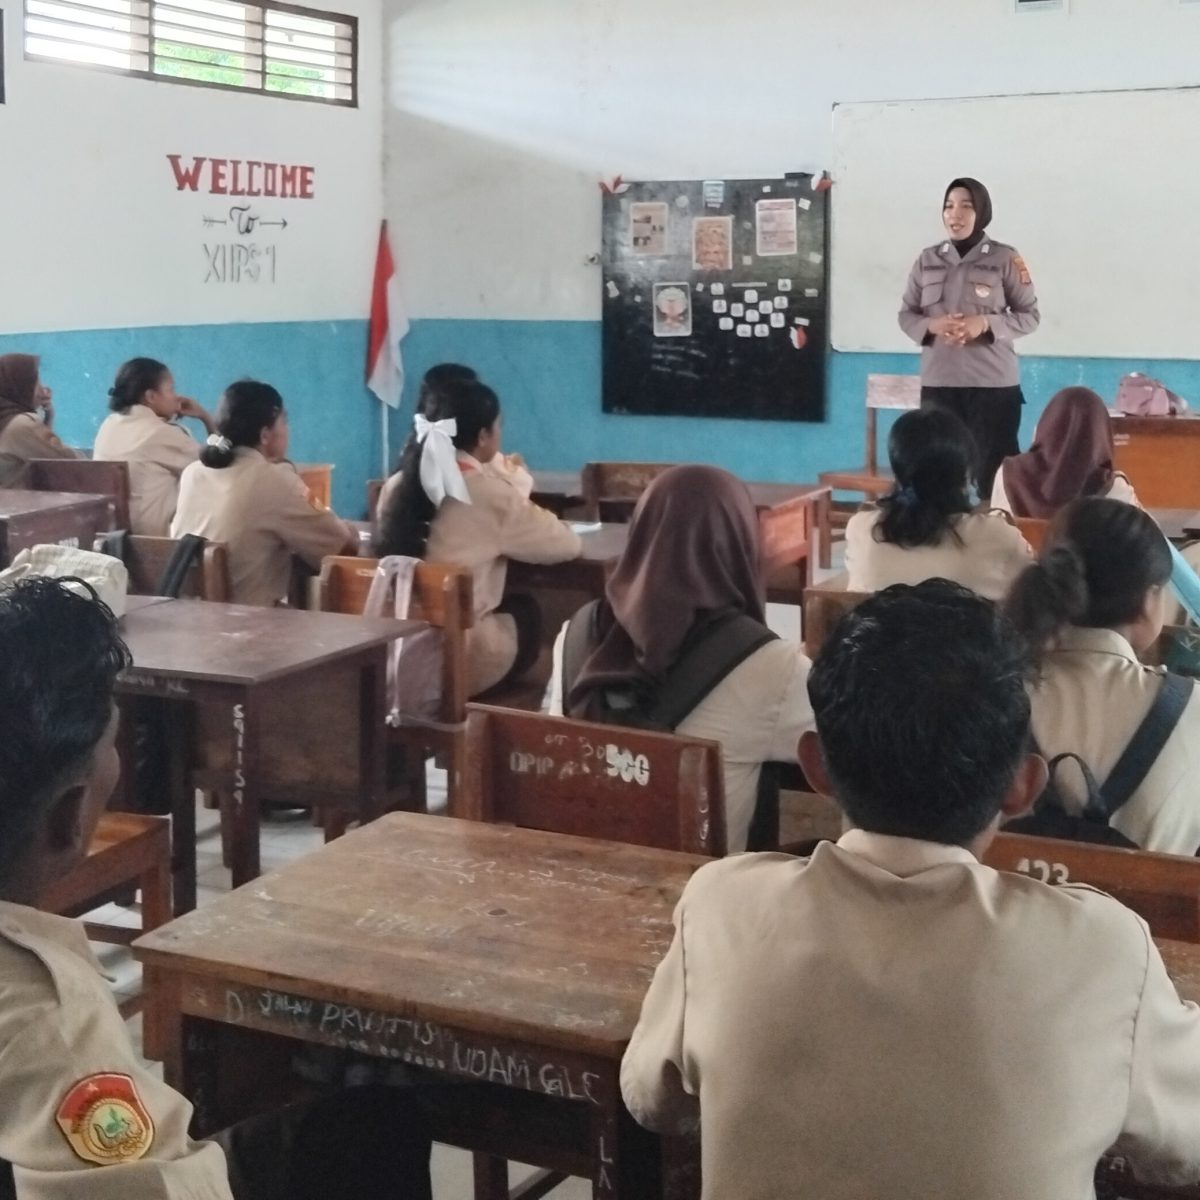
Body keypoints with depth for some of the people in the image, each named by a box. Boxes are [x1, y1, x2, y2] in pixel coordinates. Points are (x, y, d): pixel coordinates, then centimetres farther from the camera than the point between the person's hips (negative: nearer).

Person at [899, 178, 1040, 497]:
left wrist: (987, 324, -15)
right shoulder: (928, 260, 8)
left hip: (993, 383, -2)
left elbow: (1030, 316, 2)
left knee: (994, 474, -3)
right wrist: (931, 326, -11)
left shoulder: (1005, 259, 0)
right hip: (938, 384, 3)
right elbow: (906, 314, 11)